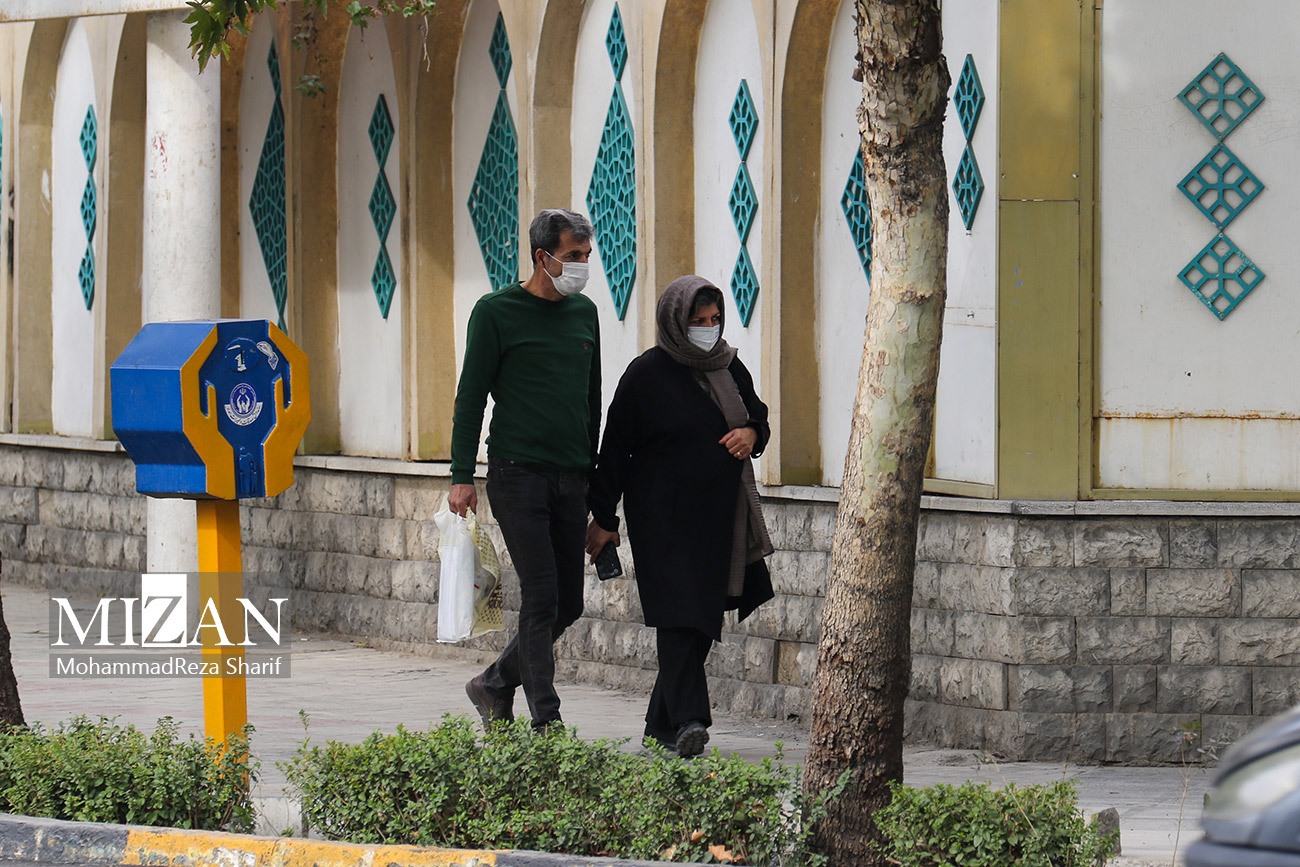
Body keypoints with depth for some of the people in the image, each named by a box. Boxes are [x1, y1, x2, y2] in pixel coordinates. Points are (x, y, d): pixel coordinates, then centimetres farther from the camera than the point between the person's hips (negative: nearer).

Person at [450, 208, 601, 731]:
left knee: (568, 604, 6)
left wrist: (592, 468, 20)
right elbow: (470, 398, -3)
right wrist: (462, 477, -7)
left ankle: (496, 685, 24)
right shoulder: (497, 312, -3)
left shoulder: (584, 313, 13)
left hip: (571, 479, 6)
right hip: (517, 472, -6)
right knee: (541, 598, -10)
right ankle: (546, 721, -6)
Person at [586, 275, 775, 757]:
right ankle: (687, 720, -23)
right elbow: (615, 448, -4)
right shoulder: (646, 374, -6)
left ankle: (662, 723, 14)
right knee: (679, 616, -14)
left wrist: (752, 433, -3)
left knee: (701, 620, 6)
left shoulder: (728, 368, 9)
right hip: (665, 515, -6)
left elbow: (758, 417, 22)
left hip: (719, 516, 6)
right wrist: (603, 518, -5)